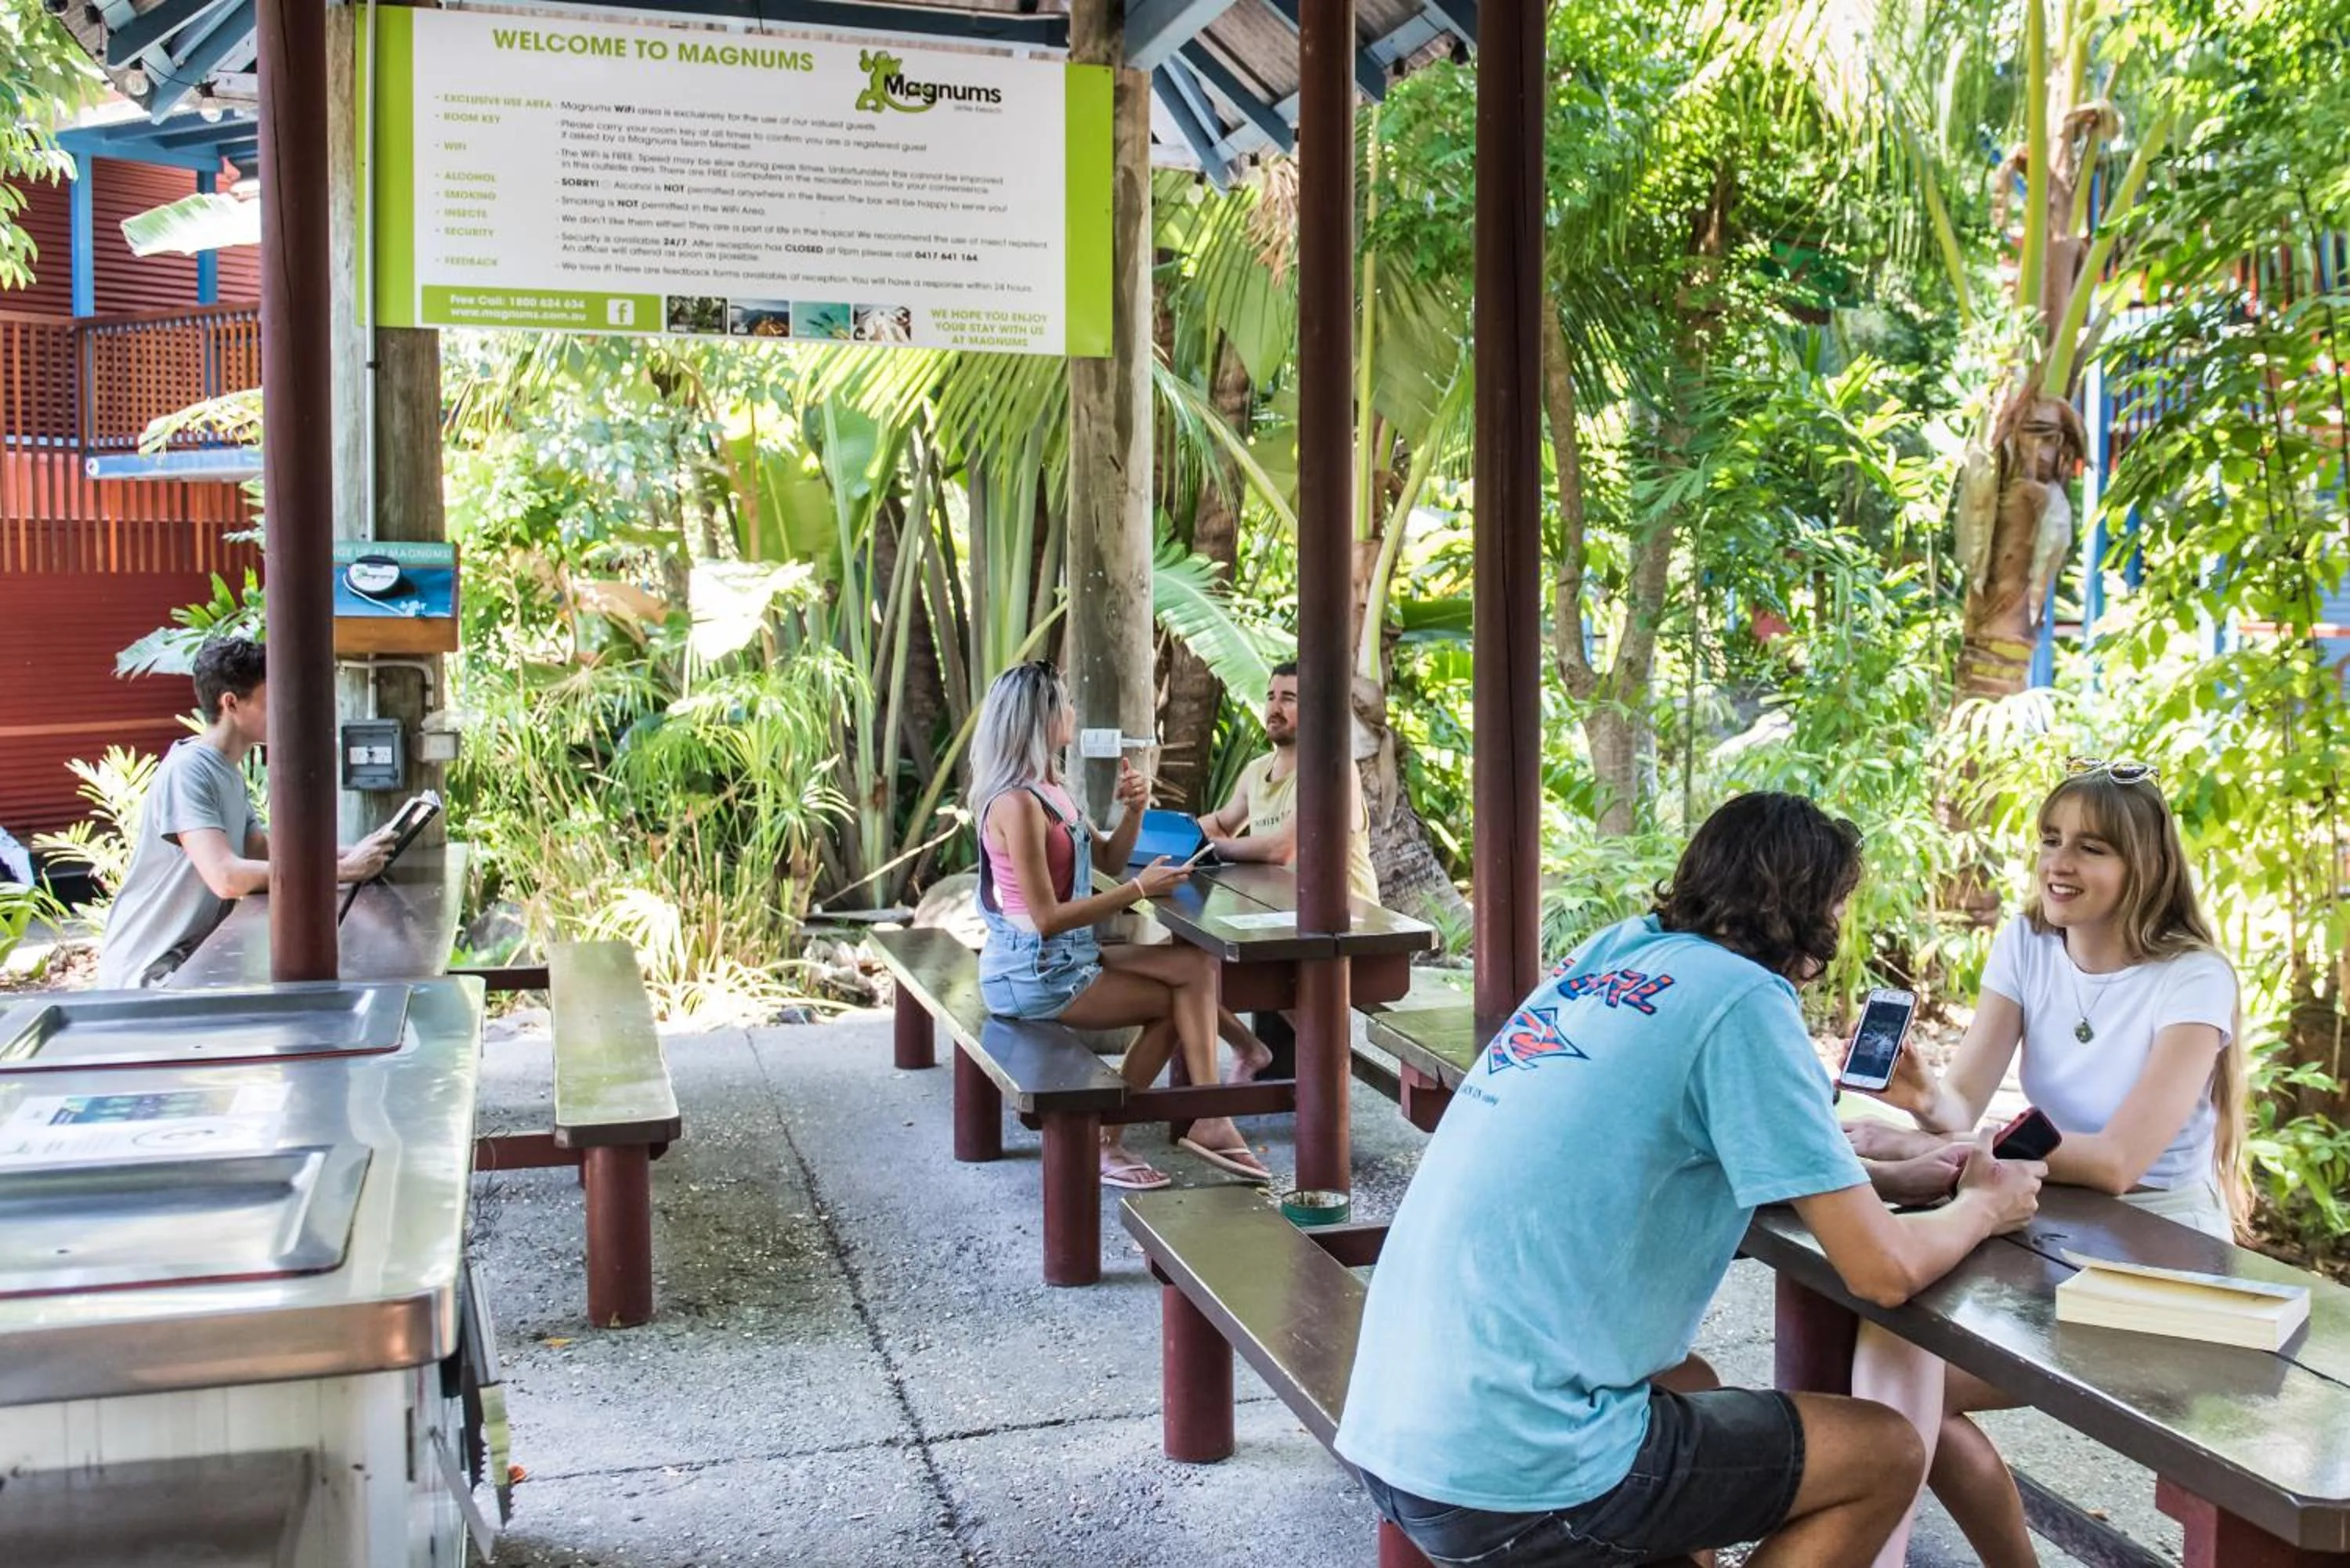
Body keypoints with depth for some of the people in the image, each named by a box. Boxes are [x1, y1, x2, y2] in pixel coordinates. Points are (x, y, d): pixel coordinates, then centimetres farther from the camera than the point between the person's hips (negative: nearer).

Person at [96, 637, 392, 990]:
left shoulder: (230, 773, 11)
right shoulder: (186, 771, -19)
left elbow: (265, 854, 11)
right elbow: (226, 877, -31)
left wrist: (350, 855, -4)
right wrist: (341, 870, -28)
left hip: (193, 960, 9)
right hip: (149, 975, -9)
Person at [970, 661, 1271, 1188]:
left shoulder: (1050, 790, 10)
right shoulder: (1017, 804, -20)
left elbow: (1108, 858, 18)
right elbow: (1046, 917, -23)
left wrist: (1133, 810, -1)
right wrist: (1138, 890, -20)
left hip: (1070, 956, 9)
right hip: (1032, 971, -9)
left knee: (1198, 965, -5)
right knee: (1180, 1003, -3)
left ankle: (1208, 1120, -7)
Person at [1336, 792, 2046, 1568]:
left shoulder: (1610, 952, 10)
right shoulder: (1745, 997, -11)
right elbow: (1884, 1271, -9)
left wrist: (1880, 1178, 23)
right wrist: (1984, 1205, 12)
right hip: (1512, 1484, -8)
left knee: (1687, 1385, 33)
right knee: (1887, 1455, 10)